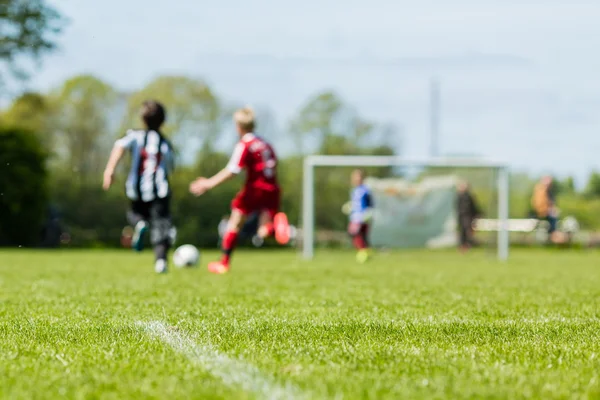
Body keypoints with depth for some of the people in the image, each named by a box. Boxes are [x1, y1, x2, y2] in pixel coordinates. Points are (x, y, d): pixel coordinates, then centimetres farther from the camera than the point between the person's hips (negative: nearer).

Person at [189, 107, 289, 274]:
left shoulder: (244, 145, -6)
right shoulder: (265, 144, 16)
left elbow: (232, 171, -13)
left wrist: (209, 183, -11)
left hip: (254, 189, -6)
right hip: (272, 190, 6)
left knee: (234, 224, 7)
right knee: (263, 232, 5)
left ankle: (224, 262, 8)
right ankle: (277, 225, -29)